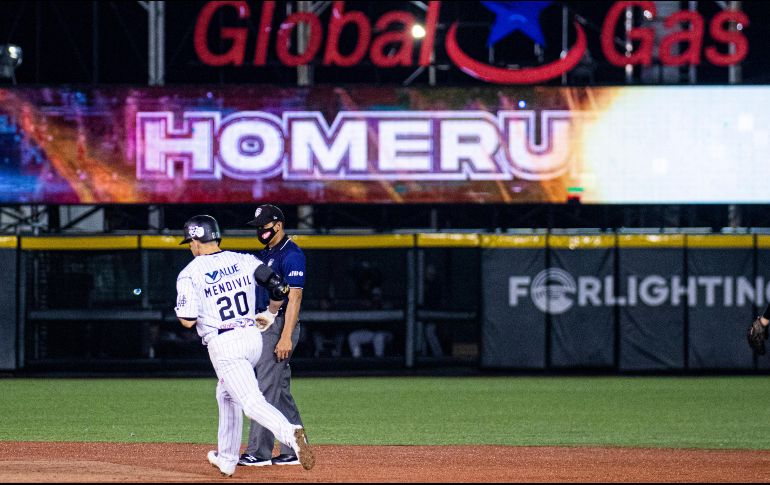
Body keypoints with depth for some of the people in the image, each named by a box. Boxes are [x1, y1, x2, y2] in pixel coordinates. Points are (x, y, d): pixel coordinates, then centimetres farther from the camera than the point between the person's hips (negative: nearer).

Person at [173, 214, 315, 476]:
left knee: (252, 401, -12)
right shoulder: (243, 260, 6)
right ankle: (226, 459, 32)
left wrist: (181, 308, 13)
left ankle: (290, 434, -39)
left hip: (223, 345, -6)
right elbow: (280, 288, 3)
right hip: (252, 337, 6)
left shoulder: (189, 274, -7)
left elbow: (188, 321, -11)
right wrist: (270, 314, 21)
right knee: (227, 395, 26)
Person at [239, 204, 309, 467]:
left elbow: (294, 297, -18)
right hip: (262, 327, 10)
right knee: (280, 391, 10)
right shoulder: (263, 255, 18)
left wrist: (286, 337, -24)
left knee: (267, 389, -11)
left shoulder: (291, 254, -12)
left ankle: (259, 452, -11)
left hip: (280, 325, -10)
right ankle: (295, 450, 14)